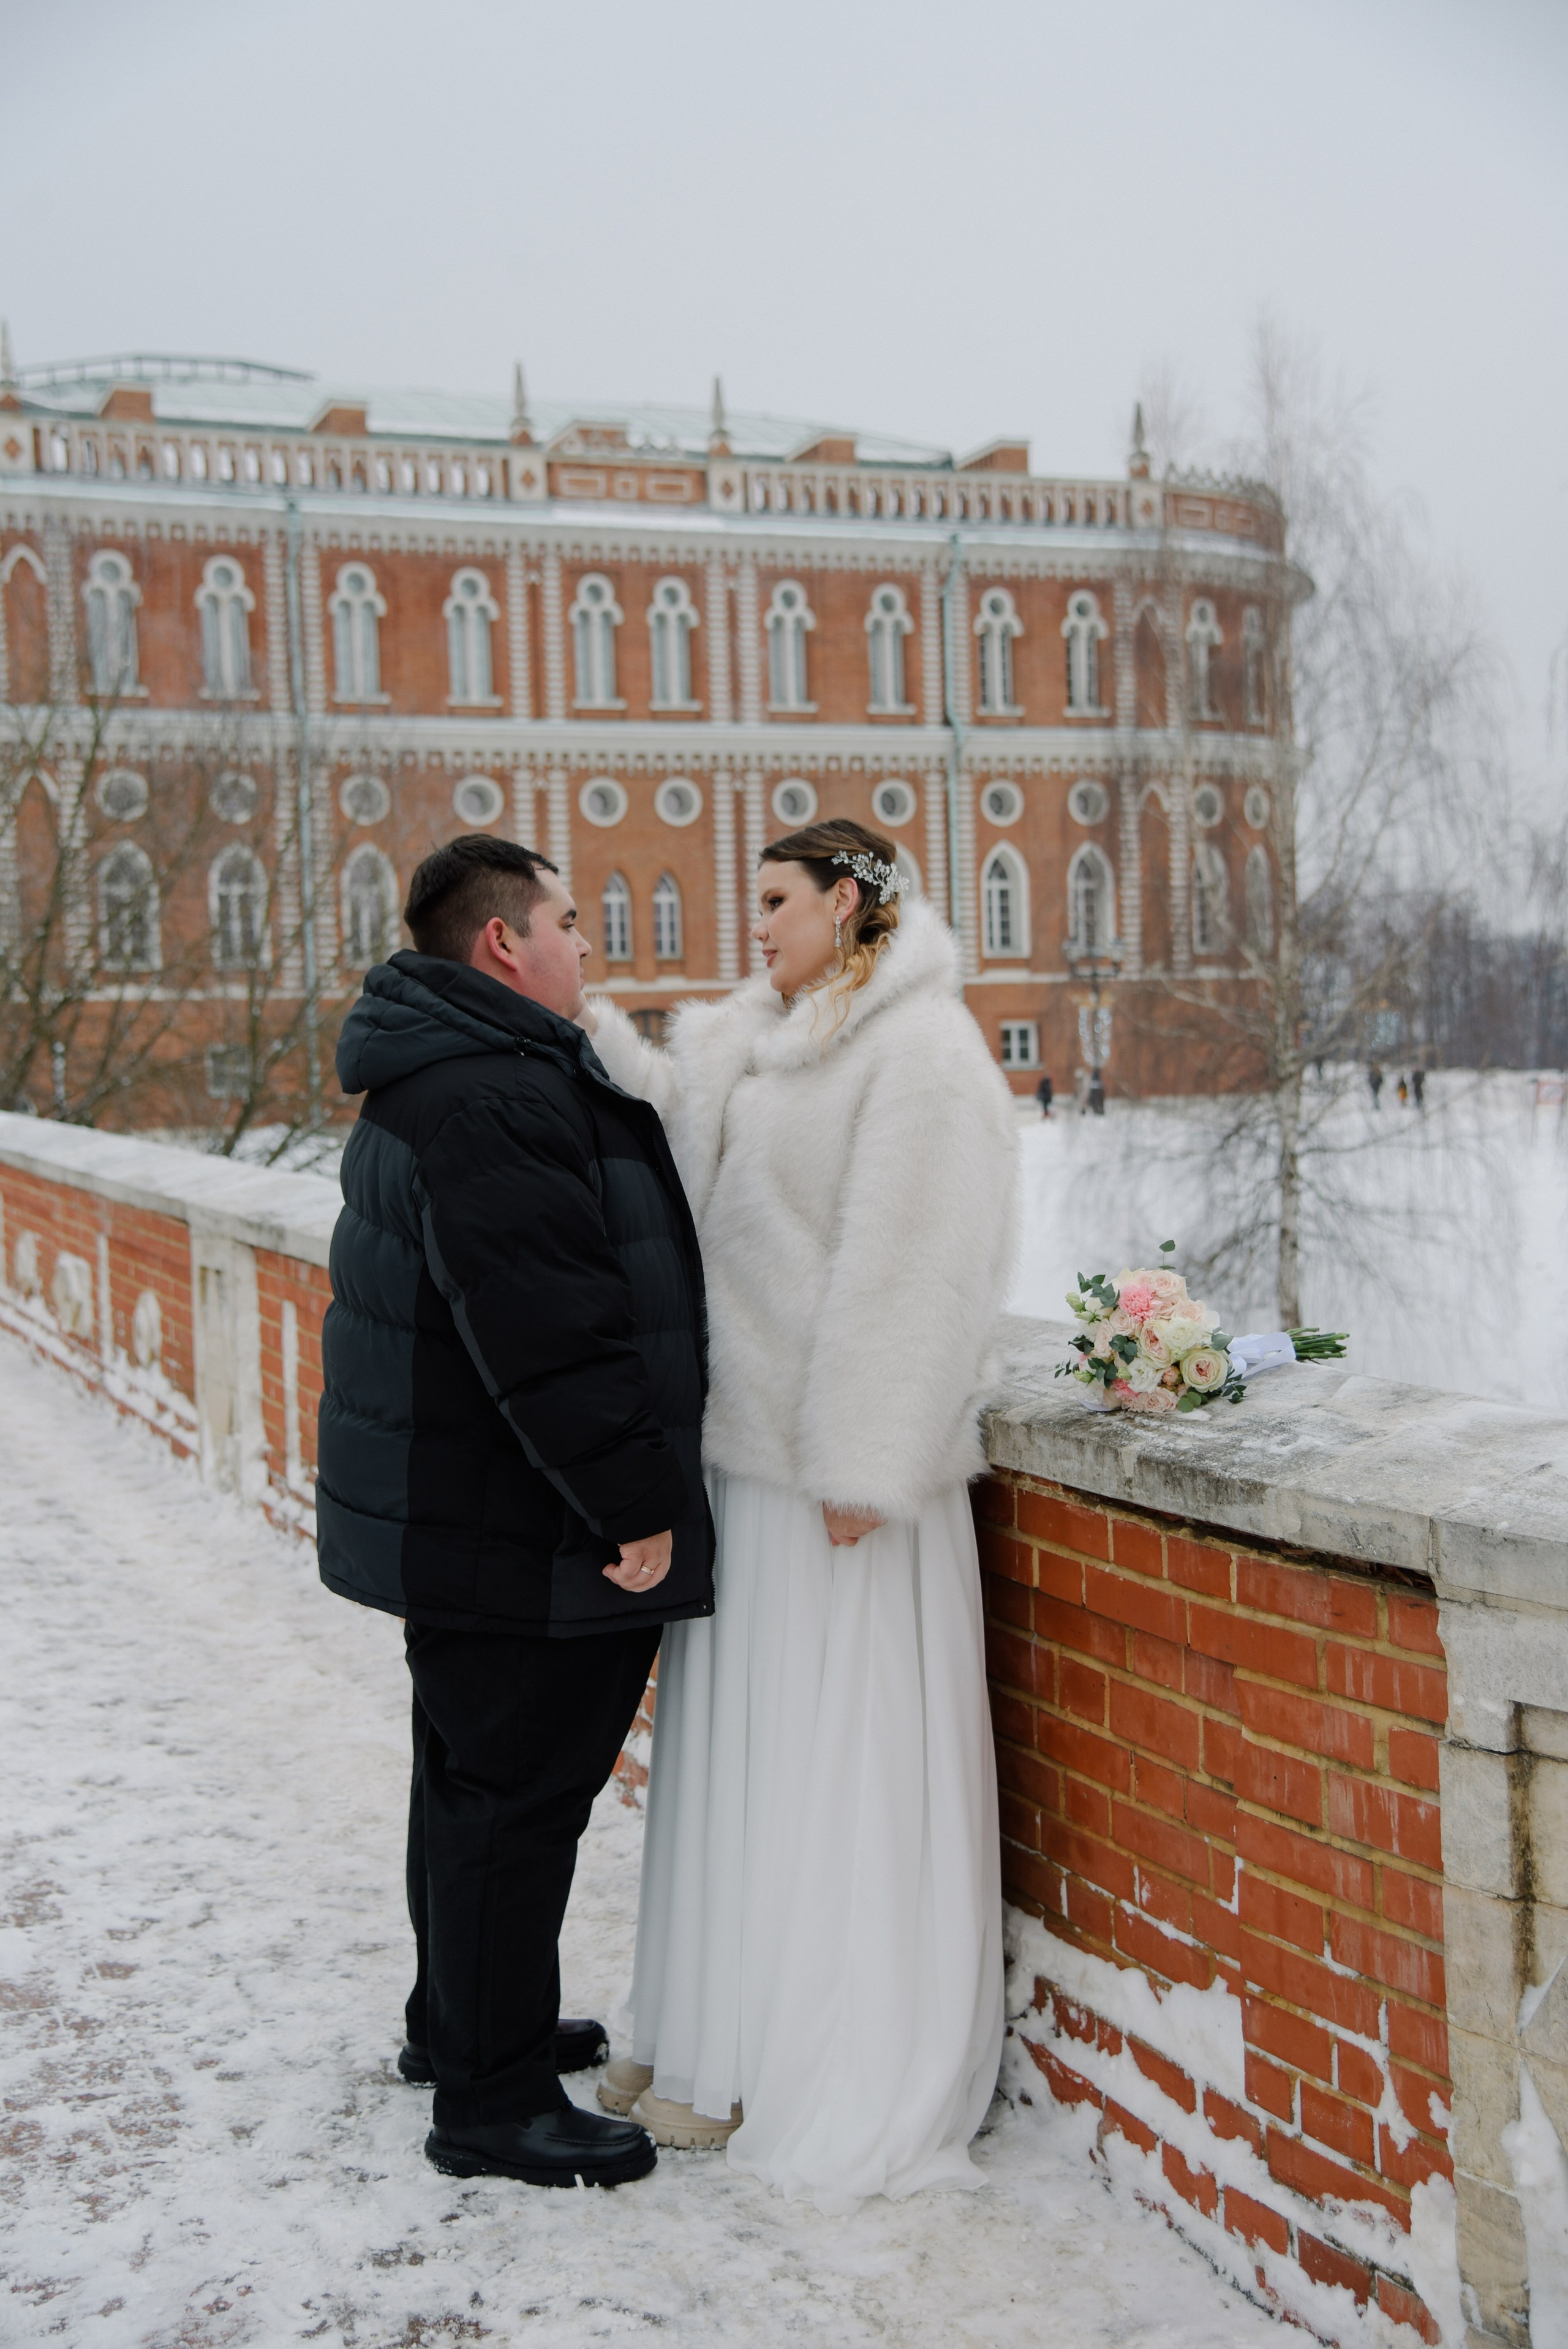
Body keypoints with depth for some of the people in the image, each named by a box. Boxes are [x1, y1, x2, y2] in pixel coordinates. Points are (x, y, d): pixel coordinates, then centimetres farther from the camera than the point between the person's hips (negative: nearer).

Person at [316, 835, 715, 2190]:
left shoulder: (435, 1077, 15)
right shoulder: (497, 1095, -23)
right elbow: (547, 1327, -28)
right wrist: (631, 1504, -22)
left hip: (449, 1512, 11)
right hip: (519, 1532, -11)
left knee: (474, 1779, 22)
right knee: (517, 1797, -1)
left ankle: (461, 2020, 38)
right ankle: (494, 2104, 9)